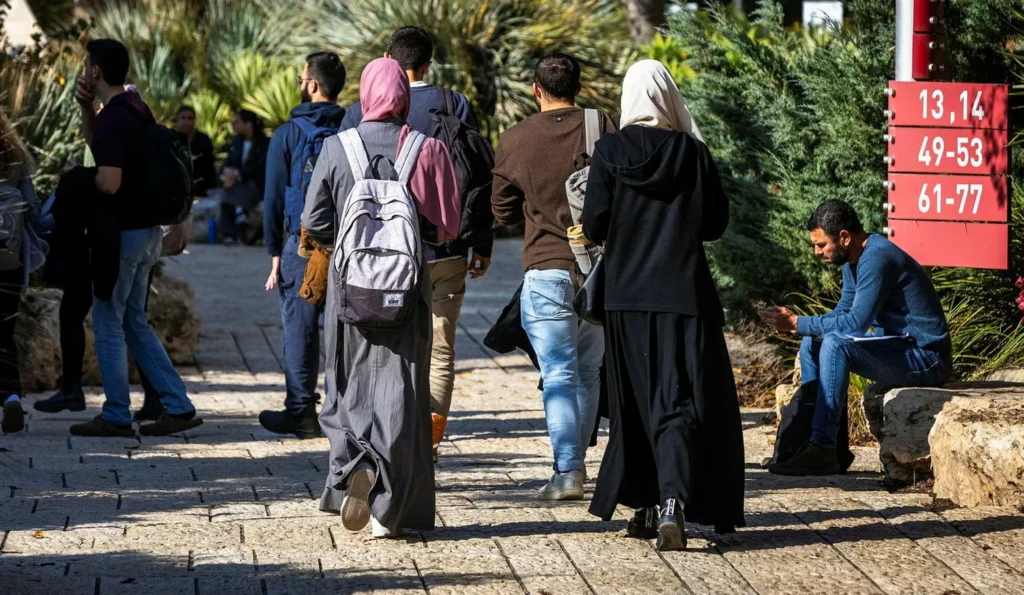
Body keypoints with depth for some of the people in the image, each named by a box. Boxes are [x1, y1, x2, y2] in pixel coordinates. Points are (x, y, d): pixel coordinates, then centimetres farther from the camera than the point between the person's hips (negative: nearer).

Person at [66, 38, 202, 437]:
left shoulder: (113, 118, -20)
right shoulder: (135, 108, 10)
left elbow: (109, 182, -28)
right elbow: (94, 142, 28)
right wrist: (86, 107, 11)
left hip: (121, 232, -9)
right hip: (146, 229, 9)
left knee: (108, 323, 2)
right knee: (134, 322, 15)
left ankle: (116, 416, 8)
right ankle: (177, 407, 11)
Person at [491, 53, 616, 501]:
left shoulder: (514, 140, -1)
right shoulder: (601, 128, -2)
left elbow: (503, 213, 9)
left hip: (546, 270, -2)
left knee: (559, 374, -3)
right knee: (588, 372, 15)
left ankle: (567, 471, -12)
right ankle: (577, 460, 21)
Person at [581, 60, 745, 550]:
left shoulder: (610, 152, -5)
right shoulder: (693, 152, -2)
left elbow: (594, 226, -5)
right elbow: (716, 223, 5)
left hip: (626, 295, 1)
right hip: (684, 294, -1)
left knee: (635, 402, 14)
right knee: (681, 401, -3)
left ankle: (646, 507, 20)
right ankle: (673, 502, -22)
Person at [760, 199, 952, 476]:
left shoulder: (877, 259, -22)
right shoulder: (853, 259, 10)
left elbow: (855, 323, -27)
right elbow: (843, 312, 15)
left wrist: (798, 323, -20)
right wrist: (793, 325, -2)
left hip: (927, 357, -11)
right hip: (900, 348, 11)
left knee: (836, 344, -28)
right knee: (812, 343, 10)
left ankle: (822, 448, -27)